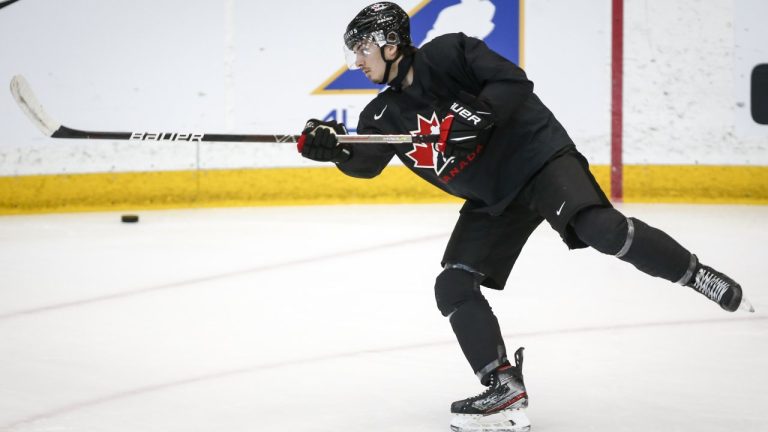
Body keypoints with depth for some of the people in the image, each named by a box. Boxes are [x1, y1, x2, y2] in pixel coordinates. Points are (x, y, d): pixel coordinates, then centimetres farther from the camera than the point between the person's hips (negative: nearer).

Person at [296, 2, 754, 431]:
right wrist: (333, 146, -25)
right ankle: (506, 390, -3)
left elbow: (515, 82, -19)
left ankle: (696, 274, -10)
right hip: (491, 199, 7)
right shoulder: (385, 113, 7)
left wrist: (476, 115, -32)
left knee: (601, 227, -30)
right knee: (453, 286, -5)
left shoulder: (448, 53, -12)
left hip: (537, 155, -7)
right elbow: (366, 162, -7)